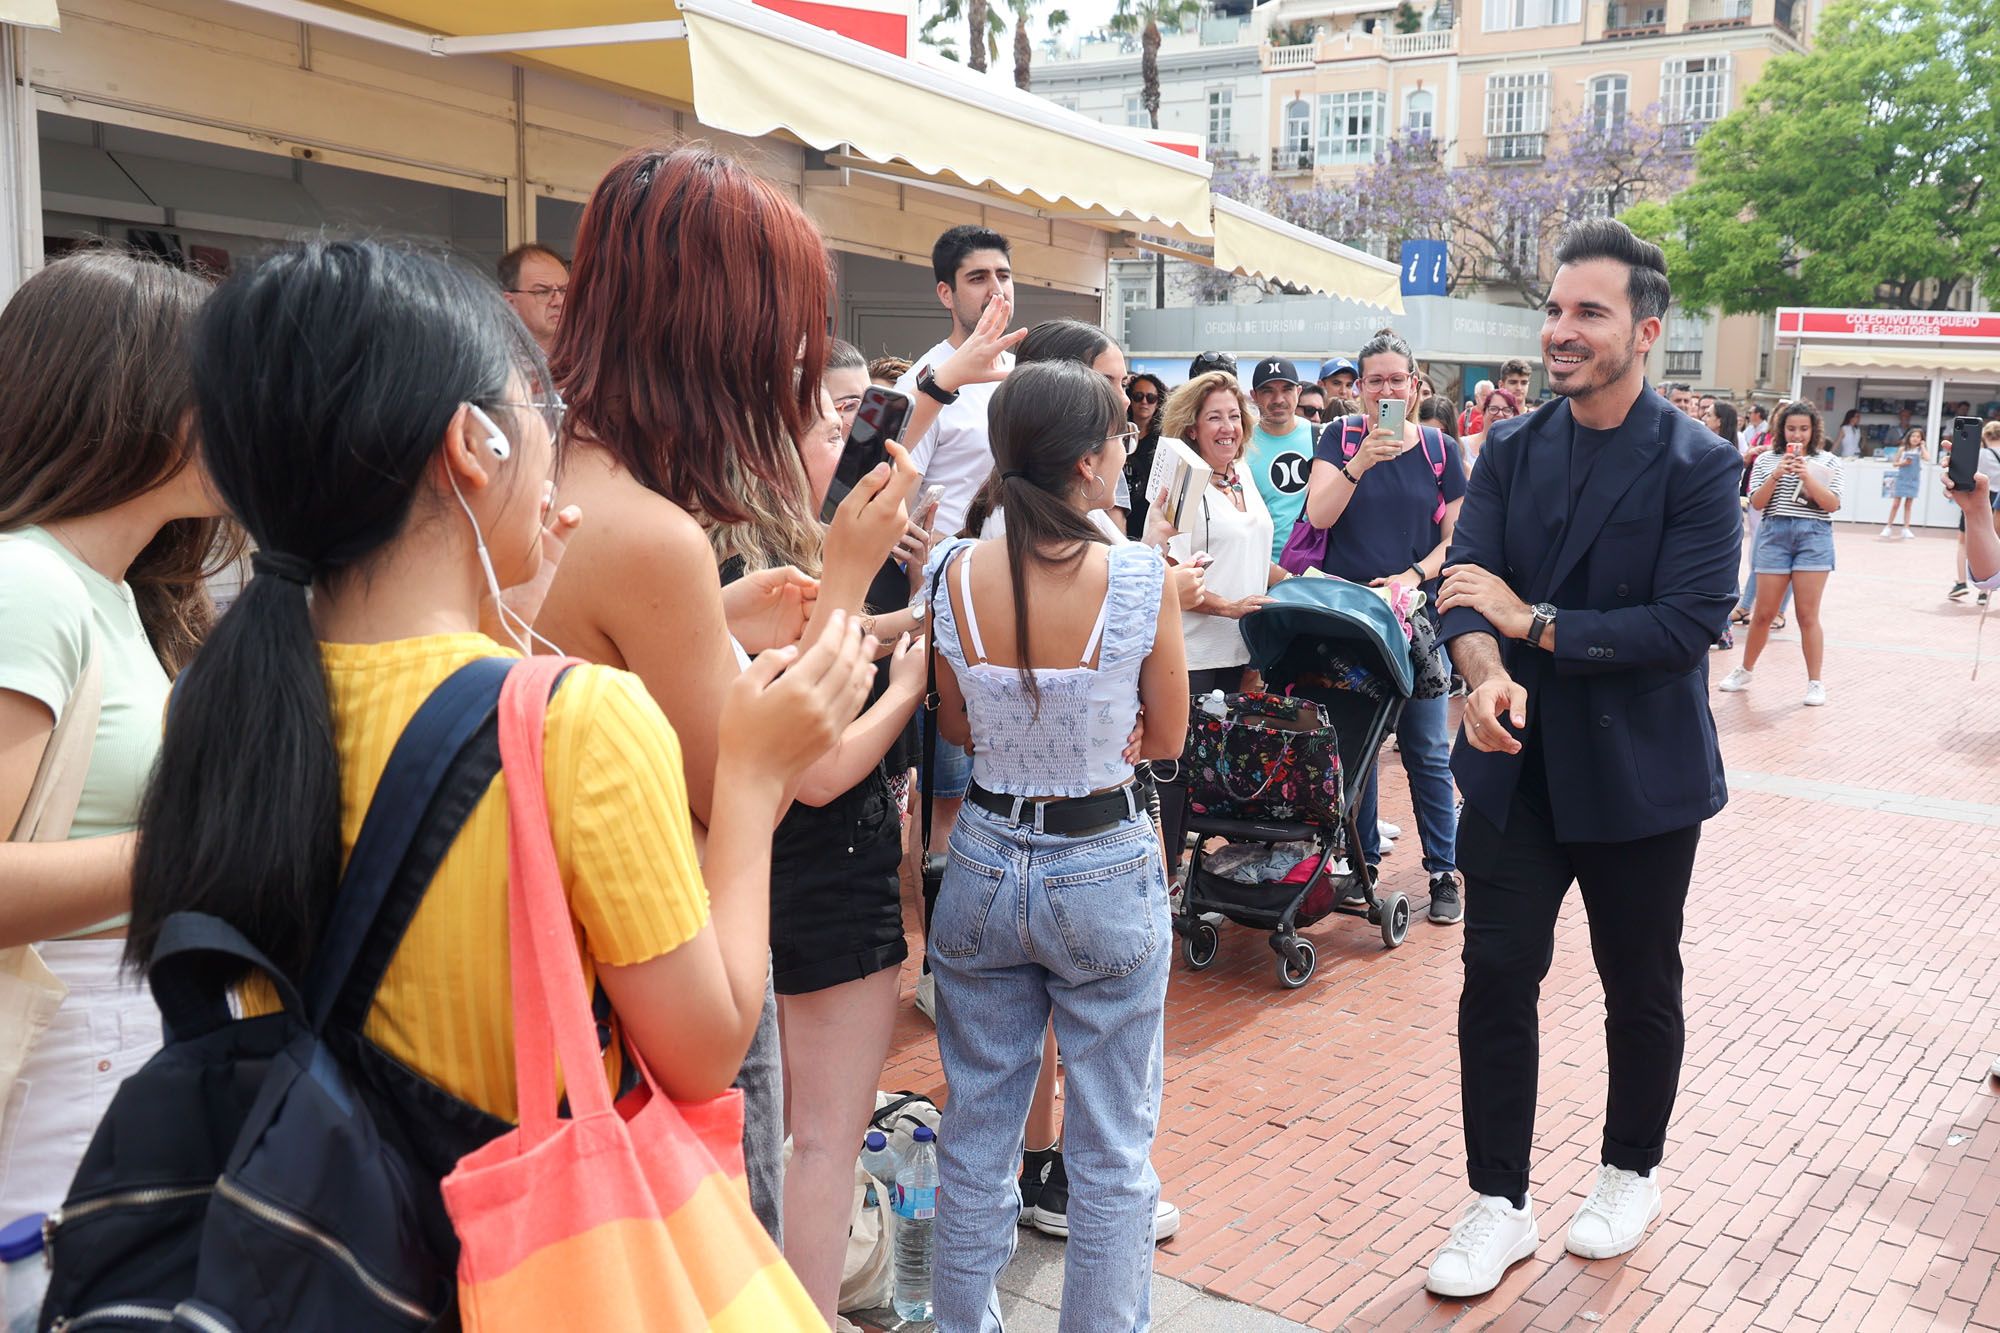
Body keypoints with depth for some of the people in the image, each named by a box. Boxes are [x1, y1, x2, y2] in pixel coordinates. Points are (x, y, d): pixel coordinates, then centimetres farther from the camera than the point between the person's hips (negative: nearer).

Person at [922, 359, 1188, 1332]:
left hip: (984, 866, 3)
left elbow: (957, 726, 4)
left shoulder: (954, 574, -9)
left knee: (976, 1141, 19)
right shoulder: (1142, 578, -17)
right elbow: (1168, 739, -4)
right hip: (1105, 871, -3)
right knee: (1112, 1154, 13)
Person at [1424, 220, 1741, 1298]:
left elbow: (1687, 625, -20)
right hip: (1518, 765, 3)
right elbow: (1467, 584, -9)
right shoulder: (1510, 451, 2)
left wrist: (1534, 622, -18)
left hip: (1638, 775, -3)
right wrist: (1486, 673, -29)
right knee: (1496, 978, 4)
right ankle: (1499, 1205, 19)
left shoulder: (1698, 465, -10)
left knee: (1640, 989, 15)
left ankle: (1630, 1174, 39)